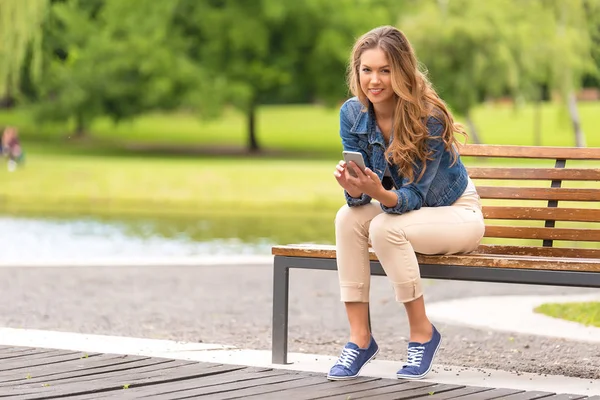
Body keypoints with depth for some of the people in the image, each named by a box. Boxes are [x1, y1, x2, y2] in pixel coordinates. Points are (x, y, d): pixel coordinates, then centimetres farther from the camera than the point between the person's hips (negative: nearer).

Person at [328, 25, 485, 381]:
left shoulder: (430, 118, -27)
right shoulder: (352, 114, -12)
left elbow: (414, 196, -28)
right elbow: (359, 194, -10)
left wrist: (379, 193, -48)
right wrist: (355, 188, -35)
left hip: (456, 214, -5)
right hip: (400, 209, 5)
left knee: (385, 228, -32)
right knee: (348, 217, -24)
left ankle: (423, 333, -15)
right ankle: (360, 338, -21)